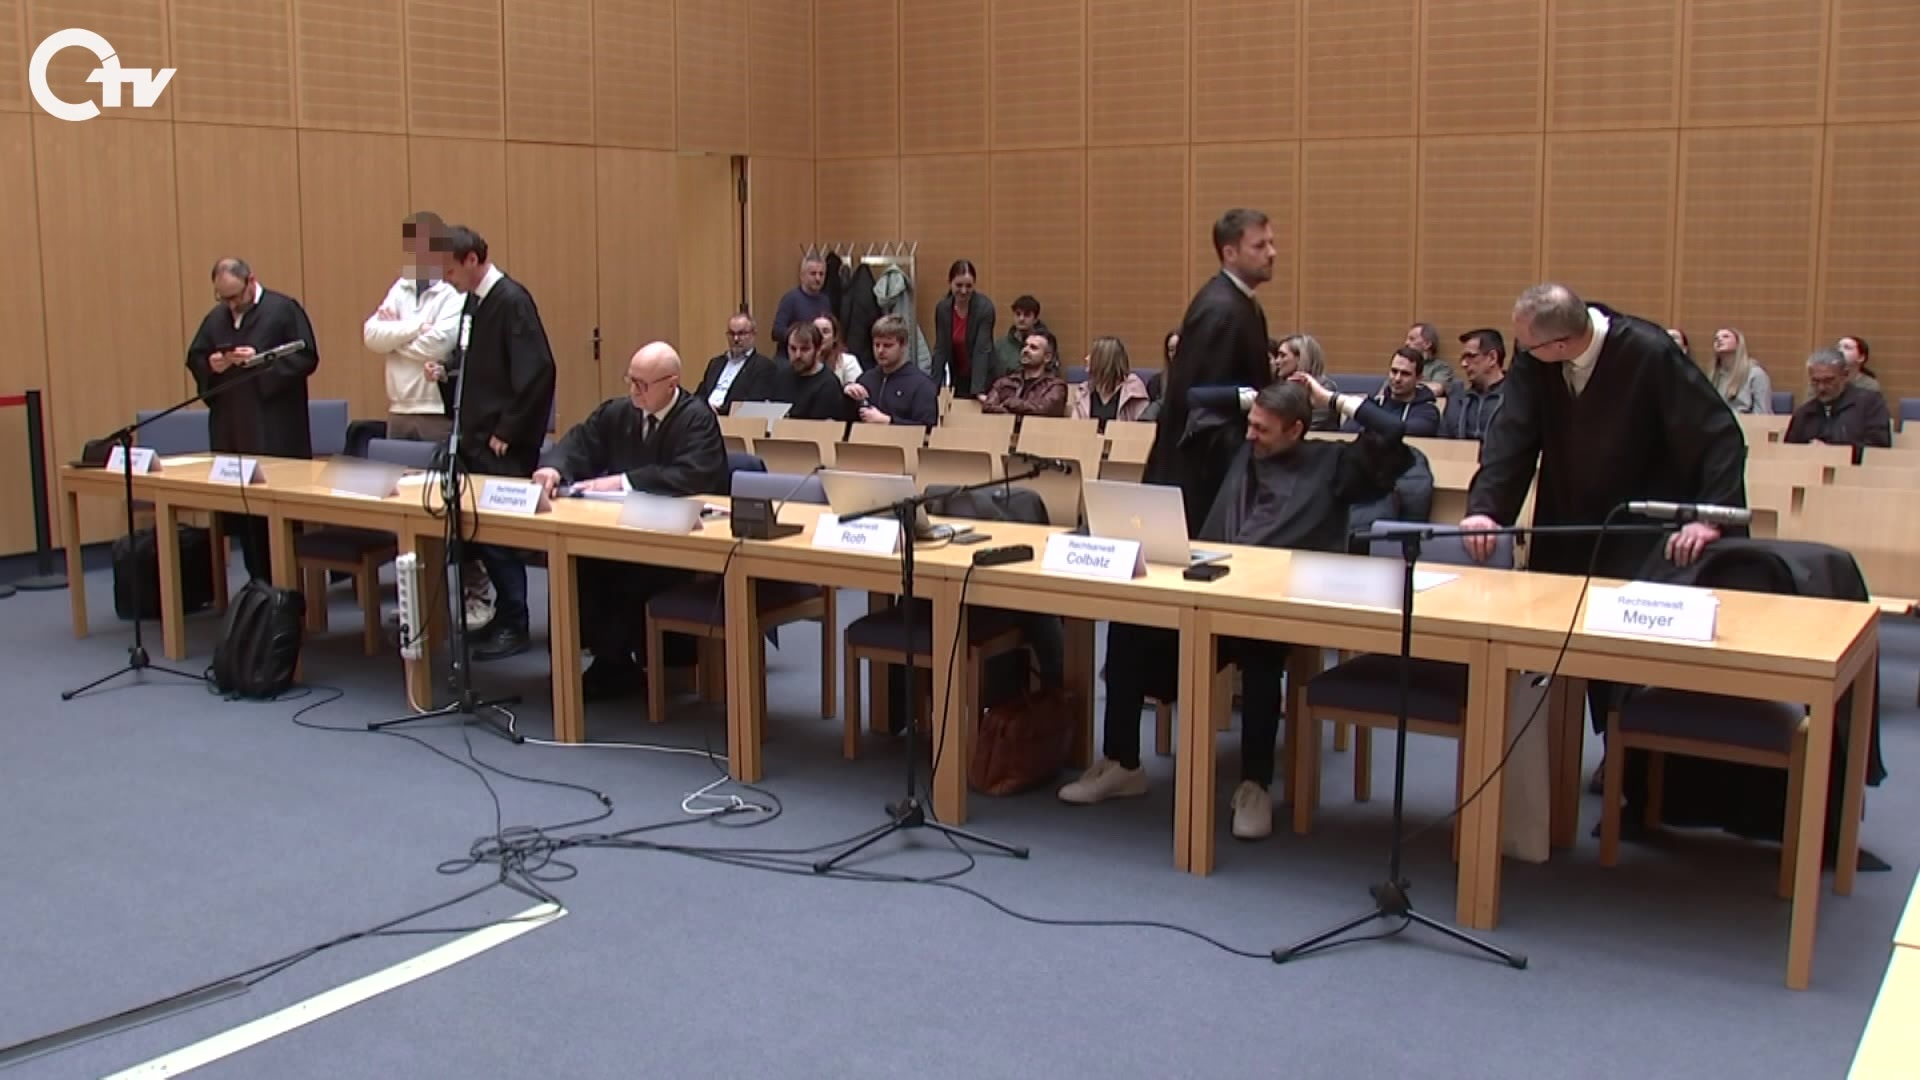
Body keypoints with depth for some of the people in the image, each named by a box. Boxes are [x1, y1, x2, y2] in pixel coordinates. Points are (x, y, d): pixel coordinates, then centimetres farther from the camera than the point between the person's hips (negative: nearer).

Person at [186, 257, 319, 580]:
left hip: (275, 432, -6)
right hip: (230, 430, 6)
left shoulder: (284, 310, -3)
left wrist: (260, 362, -17)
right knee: (240, 509, 7)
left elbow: (307, 358, -9)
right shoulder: (215, 318, 15)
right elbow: (193, 359, 20)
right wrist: (211, 365, -2)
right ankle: (259, 582, 16)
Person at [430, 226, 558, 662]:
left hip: (504, 446, -8)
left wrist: (509, 432, -16)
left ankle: (513, 626, 9)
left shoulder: (511, 300, -14)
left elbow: (537, 372, -20)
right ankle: (501, 616, 23)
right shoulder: (473, 302, 11)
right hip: (475, 440, 8)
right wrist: (446, 373, 2)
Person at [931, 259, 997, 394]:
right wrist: (933, 387, -11)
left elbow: (982, 349, -24)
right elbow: (940, 349, -4)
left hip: (982, 378, -4)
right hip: (956, 379, 4)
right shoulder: (942, 308, -6)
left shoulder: (985, 306, -18)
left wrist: (979, 390, -31)